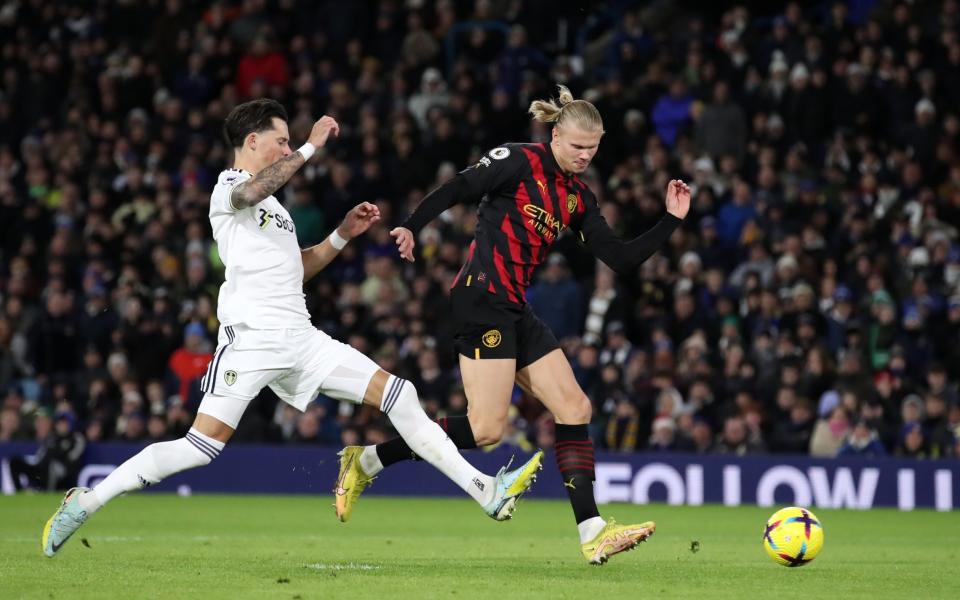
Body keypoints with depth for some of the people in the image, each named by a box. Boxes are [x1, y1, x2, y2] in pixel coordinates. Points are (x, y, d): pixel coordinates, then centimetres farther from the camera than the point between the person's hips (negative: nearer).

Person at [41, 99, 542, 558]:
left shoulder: (272, 203, 27)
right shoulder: (228, 186, 0)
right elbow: (252, 190, -27)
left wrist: (343, 234, 20)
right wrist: (311, 146, -22)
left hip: (300, 339, 8)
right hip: (251, 336, -8)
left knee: (397, 394, -1)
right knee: (201, 447, -16)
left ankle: (486, 491, -3)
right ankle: (85, 502, -4)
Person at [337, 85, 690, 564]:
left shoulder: (579, 198, 14)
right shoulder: (519, 161, -6)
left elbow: (621, 259, 13)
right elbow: (457, 189, -11)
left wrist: (671, 220, 6)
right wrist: (411, 227, -21)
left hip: (515, 310, 9)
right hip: (482, 298, -9)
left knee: (574, 407, 0)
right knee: (486, 428, -13)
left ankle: (593, 534, -2)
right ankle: (366, 461, 0)